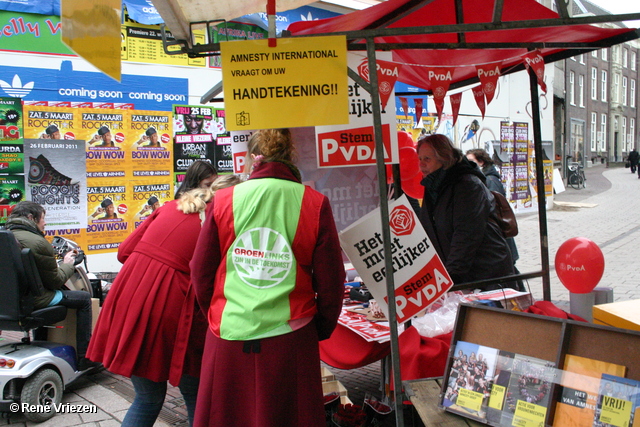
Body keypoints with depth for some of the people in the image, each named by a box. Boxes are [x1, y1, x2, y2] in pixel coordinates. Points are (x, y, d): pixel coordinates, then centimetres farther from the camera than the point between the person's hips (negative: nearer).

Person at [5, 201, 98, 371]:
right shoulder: (38, 242, -18)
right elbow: (56, 281, -12)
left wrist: (56, 263, 16)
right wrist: (67, 265, 6)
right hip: (35, 298, -9)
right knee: (84, 298, 6)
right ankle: (85, 359, 9)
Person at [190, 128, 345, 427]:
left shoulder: (223, 201, -2)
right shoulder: (314, 204, -5)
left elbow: (201, 273, 4)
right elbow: (330, 281, -3)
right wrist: (322, 329, 14)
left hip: (229, 336, 1)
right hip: (289, 338, -1)